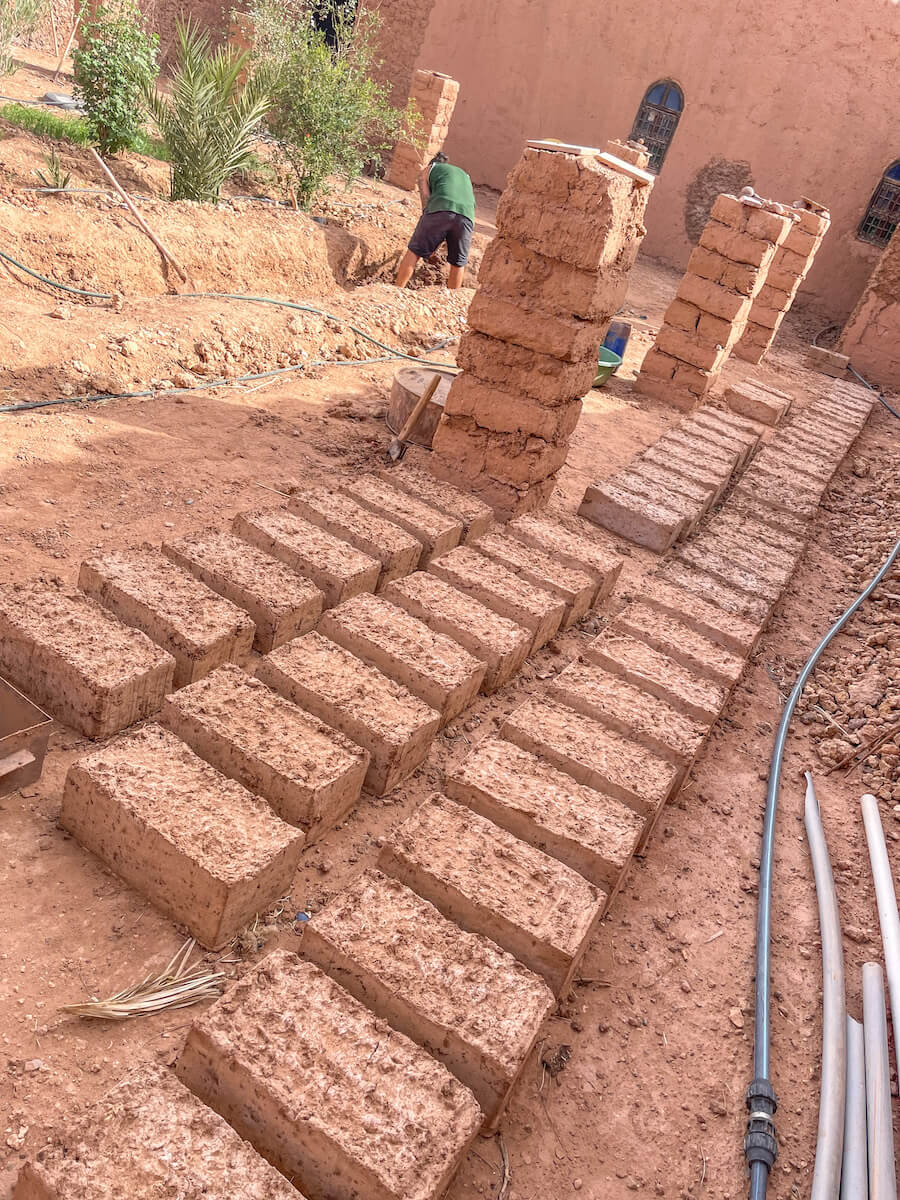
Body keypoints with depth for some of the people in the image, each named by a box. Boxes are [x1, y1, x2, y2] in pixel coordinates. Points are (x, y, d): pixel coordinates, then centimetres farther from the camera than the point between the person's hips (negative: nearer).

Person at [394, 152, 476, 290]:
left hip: (440, 209, -3)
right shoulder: (464, 174, 41)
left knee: (414, 251, 5)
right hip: (467, 216, 3)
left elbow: (426, 202, 18)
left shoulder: (428, 170, 28)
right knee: (458, 263, 13)